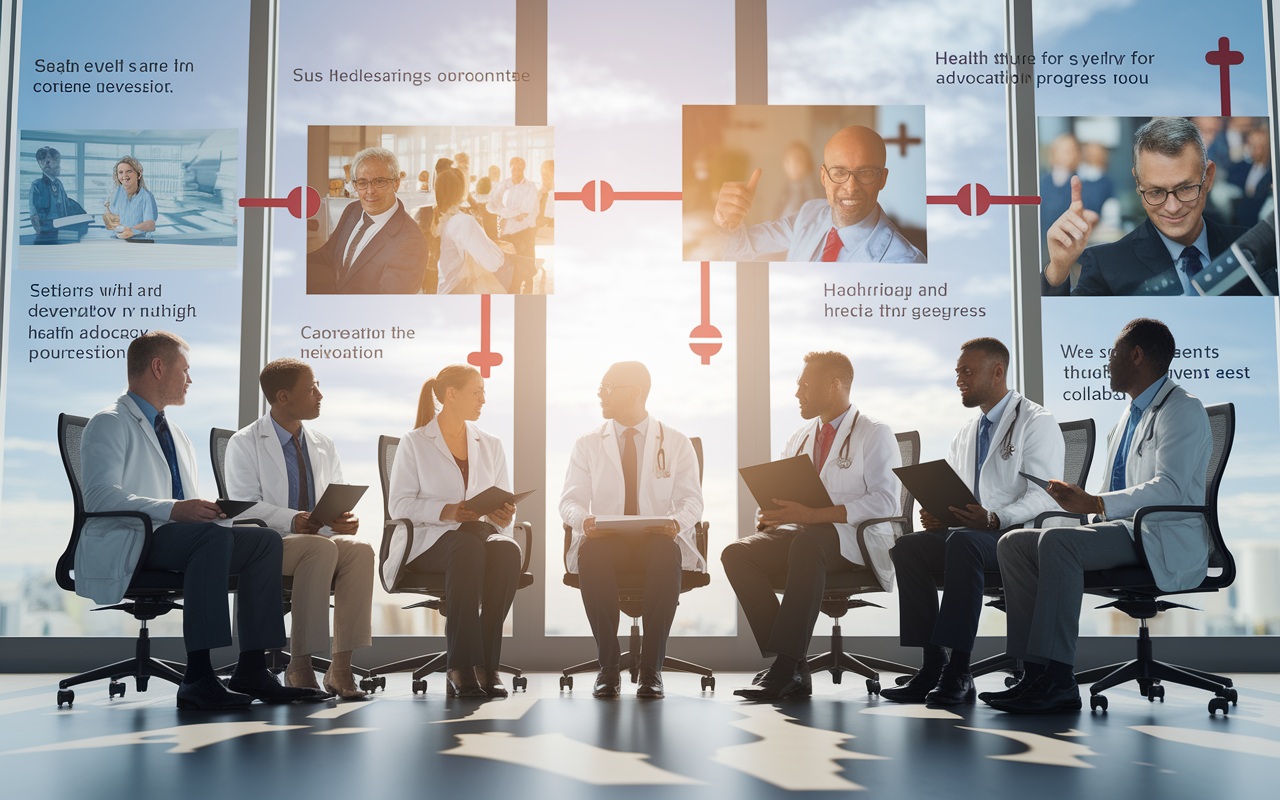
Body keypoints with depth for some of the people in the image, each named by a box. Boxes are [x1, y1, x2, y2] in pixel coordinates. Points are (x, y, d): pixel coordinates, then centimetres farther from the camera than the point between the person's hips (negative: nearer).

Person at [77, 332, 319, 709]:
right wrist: (173, 509, -29)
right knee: (214, 537, -35)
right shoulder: (109, 423, -2)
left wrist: (210, 509, 0)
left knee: (266, 539, -13)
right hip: (123, 546, -8)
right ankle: (197, 678, -38)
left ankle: (251, 671, -17)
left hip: (174, 536, 8)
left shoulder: (177, 435, 26)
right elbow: (99, 496, -18)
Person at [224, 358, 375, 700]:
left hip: (322, 538, 5)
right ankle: (300, 666, -31)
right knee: (322, 549, -36)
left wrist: (344, 521, -11)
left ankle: (341, 666, -29)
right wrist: (292, 521, -27)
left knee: (360, 550, -30)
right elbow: (244, 506, -10)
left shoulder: (323, 446, 18)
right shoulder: (245, 443, 2)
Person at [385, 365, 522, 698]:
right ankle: (461, 667, -37)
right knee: (468, 549, -39)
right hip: (427, 539, -3)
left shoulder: (491, 445, 20)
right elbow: (399, 505, -3)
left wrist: (504, 516, -9)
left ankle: (486, 664, -32)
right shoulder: (414, 443, 6)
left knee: (507, 550, -34)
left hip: (479, 532, 4)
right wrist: (445, 511, -20)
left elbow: (504, 505, 16)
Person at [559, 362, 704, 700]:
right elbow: (570, 501, 5)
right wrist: (585, 520, -20)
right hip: (605, 541, 1)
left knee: (668, 552, -38)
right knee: (591, 551, -36)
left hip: (657, 541, -1)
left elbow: (691, 500, 2)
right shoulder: (587, 444, 14)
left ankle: (651, 668, -30)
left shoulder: (677, 443, 11)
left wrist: (677, 522, -22)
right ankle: (608, 666, -27)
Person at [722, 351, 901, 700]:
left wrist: (814, 515, -24)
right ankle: (793, 671, -23)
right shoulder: (799, 438, 23)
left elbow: (884, 502, -14)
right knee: (737, 553, -21)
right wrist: (767, 515, -6)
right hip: (800, 533, 6)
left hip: (855, 538, -6)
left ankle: (785, 667, -40)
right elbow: (775, 496, 21)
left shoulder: (875, 434, 2)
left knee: (807, 541, -40)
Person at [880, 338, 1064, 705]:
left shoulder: (1037, 422, -2)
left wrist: (994, 519, -30)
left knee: (962, 542, -37)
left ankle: (958, 672, -37)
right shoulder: (964, 435, 22)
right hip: (971, 533, 7)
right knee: (907, 546, -19)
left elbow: (1043, 496, -14)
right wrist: (933, 516, -3)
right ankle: (932, 665, -21)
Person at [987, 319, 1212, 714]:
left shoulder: (1182, 410, -6)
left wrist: (1094, 504, -26)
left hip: (1163, 541, -10)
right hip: (1122, 531, 10)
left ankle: (1057, 679, -32)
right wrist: (1084, 502, 7)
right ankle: (1038, 675, -15)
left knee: (1057, 541, -33)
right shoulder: (1129, 414, 24)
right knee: (1013, 544, -7)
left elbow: (1170, 489, -21)